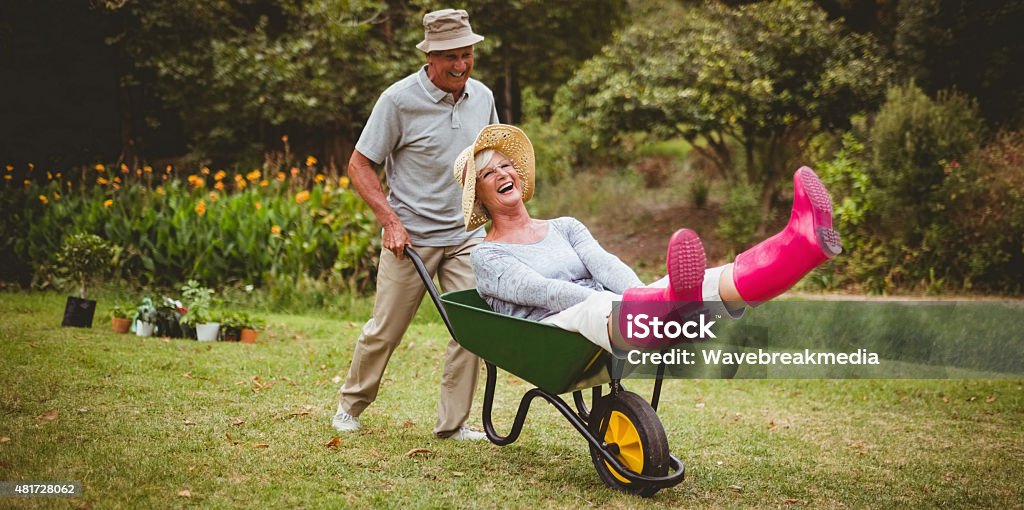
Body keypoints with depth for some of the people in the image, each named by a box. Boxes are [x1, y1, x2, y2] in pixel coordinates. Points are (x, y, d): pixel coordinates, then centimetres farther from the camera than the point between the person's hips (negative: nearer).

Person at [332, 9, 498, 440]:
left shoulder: (482, 97, 4)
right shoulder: (399, 100, -12)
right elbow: (359, 165, -7)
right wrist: (390, 219, -16)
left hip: (466, 235, 4)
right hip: (411, 237, -4)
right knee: (384, 330, 5)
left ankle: (453, 422, 8)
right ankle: (350, 404, 28)